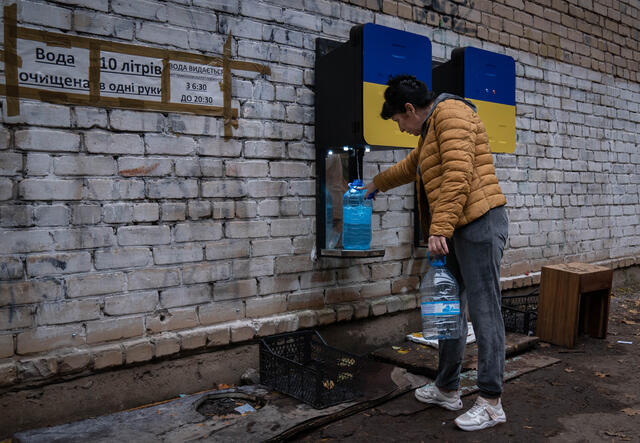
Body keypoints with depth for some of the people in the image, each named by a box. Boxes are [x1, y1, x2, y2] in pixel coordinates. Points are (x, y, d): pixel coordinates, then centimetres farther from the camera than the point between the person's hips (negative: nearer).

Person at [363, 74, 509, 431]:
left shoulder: (451, 113, -9)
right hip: (459, 230, 11)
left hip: (479, 224, -11)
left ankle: (491, 403, 3)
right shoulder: (432, 128, 24)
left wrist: (439, 228, -23)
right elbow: (412, 165, 42)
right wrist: (377, 184, 52)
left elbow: (458, 176, -21)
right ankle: (447, 389, 26)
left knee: (484, 311, -6)